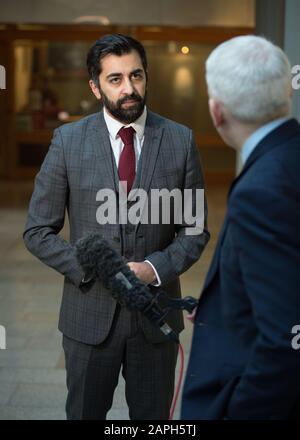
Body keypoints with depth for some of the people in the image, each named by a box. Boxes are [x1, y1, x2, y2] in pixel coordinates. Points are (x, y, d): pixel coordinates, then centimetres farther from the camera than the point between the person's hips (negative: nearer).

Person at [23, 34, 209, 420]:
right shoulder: (68, 140, -5)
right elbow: (37, 232, -3)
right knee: (85, 413, 15)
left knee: (153, 416, 15)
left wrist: (155, 268, -15)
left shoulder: (180, 140, -2)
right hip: (90, 312, 0)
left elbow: (195, 229, 2)